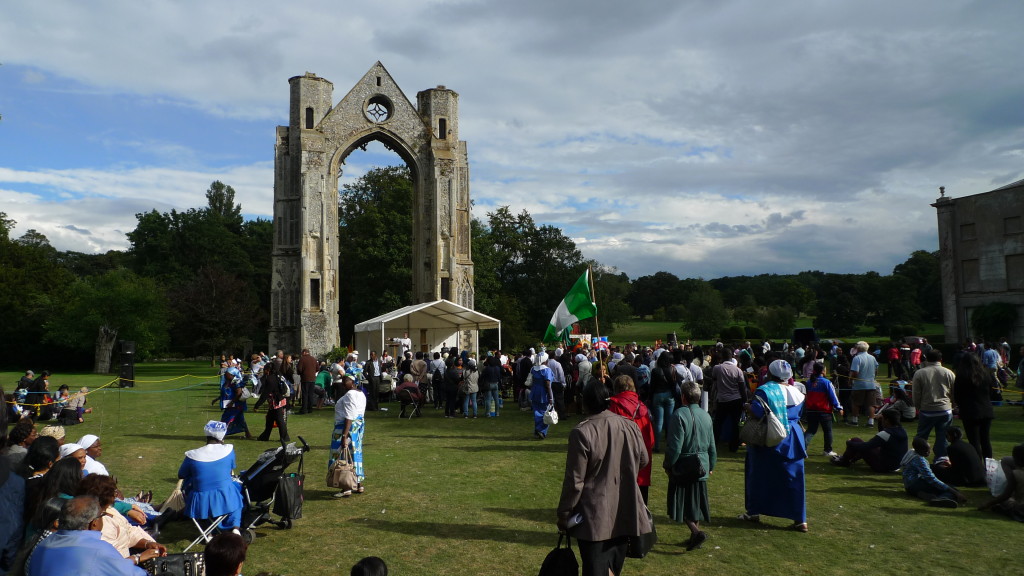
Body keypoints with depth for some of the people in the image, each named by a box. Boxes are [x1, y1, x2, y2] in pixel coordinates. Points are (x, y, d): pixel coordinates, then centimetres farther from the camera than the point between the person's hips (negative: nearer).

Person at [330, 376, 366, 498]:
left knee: (343, 456, -4)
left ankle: (347, 489, -2)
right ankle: (359, 486, 22)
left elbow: (349, 417, -23)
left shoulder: (350, 395, -18)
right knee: (355, 455, 15)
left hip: (347, 428, -10)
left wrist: (344, 436, -25)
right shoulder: (361, 394, 12)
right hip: (358, 426, 10)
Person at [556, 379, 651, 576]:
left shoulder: (581, 432, -19)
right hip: (624, 513, 5)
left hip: (594, 517, -5)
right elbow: (643, 461, 13)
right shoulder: (630, 427, -3)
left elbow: (574, 480, -16)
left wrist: (564, 513, -5)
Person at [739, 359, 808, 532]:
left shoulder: (765, 390, -15)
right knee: (793, 479, 8)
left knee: (759, 476, 11)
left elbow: (756, 412, -25)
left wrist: (747, 406, -6)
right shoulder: (796, 392, 4)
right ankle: (800, 520, 7)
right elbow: (798, 415, 14)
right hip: (792, 438, 5)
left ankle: (754, 512, 21)